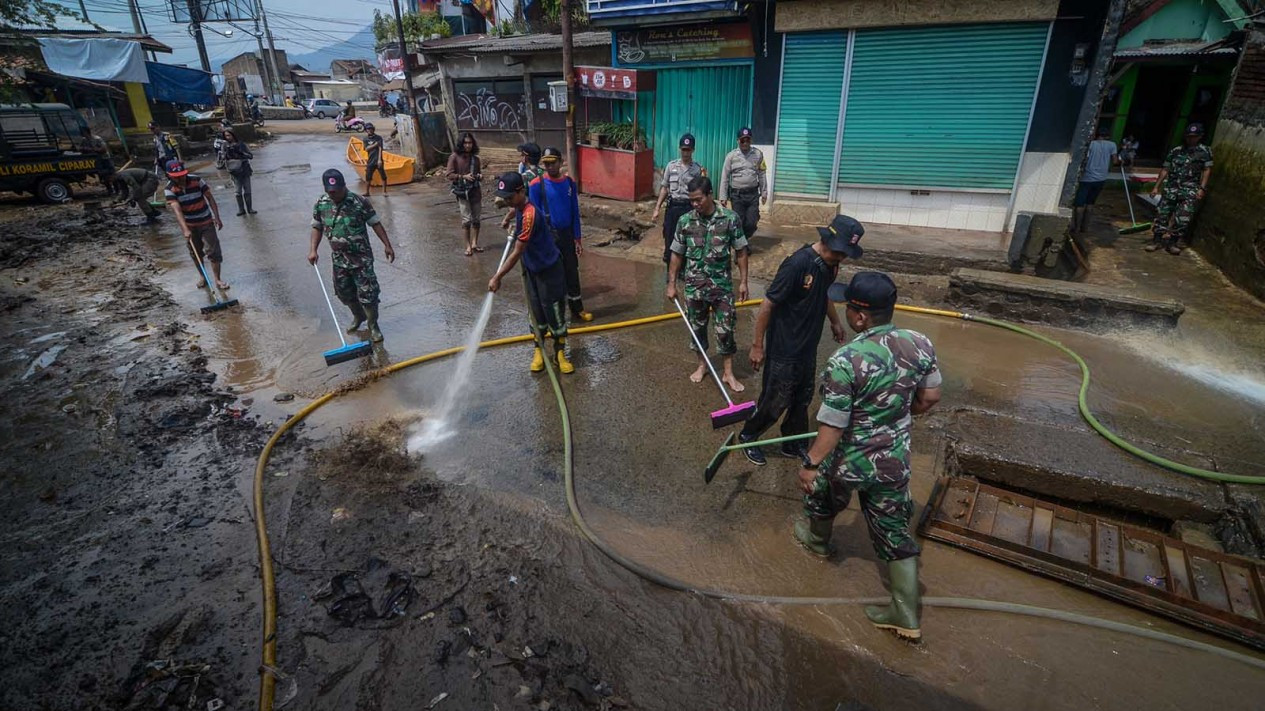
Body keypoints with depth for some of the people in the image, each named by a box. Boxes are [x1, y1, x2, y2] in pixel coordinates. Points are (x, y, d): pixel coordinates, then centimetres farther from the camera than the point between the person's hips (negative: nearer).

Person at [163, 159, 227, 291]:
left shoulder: (196, 180, -15)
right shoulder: (170, 189, -15)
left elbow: (210, 198, -7)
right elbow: (177, 209, -25)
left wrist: (217, 217, -12)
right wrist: (185, 230, -35)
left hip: (206, 222, -1)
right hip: (189, 226, 1)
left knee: (213, 250, -6)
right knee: (195, 252, 14)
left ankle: (217, 279, -1)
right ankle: (201, 276, 33)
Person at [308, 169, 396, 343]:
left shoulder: (359, 202, -14)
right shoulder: (321, 204, -2)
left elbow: (375, 223, -6)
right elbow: (317, 227, 9)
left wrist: (387, 245, -7)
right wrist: (313, 250, -2)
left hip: (361, 257, -4)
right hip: (339, 259, 5)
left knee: (368, 294, -3)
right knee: (345, 293, 17)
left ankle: (373, 326, 14)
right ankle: (358, 316, 42)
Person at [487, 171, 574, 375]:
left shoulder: (529, 215, -30)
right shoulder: (519, 207, -4)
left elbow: (517, 253, -29)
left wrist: (497, 277, -26)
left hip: (548, 269, -8)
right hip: (531, 268, 8)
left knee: (554, 310, 2)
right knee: (536, 310, 14)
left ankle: (560, 352, 17)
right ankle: (539, 350, 26)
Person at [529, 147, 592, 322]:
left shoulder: (569, 182, 2)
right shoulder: (537, 185, -11)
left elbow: (575, 212, 7)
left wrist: (577, 238, 5)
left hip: (566, 234, 4)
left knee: (572, 272, 11)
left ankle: (577, 309, 25)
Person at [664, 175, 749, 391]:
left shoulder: (730, 218, -9)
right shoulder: (685, 220, -5)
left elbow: (741, 252, -2)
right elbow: (677, 254, 3)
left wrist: (743, 281, -3)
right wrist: (671, 284, 2)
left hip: (722, 284, -2)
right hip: (694, 285, 2)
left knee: (725, 329, 2)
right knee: (697, 327, 13)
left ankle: (728, 373, 16)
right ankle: (702, 365, 34)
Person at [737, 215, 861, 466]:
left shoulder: (830, 264, -1)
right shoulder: (797, 263, -25)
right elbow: (768, 304, -21)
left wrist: (835, 322, 27)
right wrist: (757, 345, -17)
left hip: (809, 347, 8)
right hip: (784, 349, -8)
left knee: (803, 398, 19)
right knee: (775, 401, 5)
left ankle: (793, 444, 38)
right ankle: (747, 437, 29)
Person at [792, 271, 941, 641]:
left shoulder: (845, 361, -30)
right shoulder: (920, 344, -11)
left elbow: (832, 427, -24)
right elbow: (930, 397, 3)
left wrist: (810, 465, -11)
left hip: (848, 461, -4)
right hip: (895, 460, 5)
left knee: (821, 497, 29)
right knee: (895, 532, 18)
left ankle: (817, 539, 59)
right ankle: (907, 616, 27)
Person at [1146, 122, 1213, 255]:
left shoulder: (1205, 151, 4)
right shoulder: (1176, 151, 11)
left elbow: (1207, 170, -1)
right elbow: (1165, 169, 13)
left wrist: (1202, 188, -11)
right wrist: (1156, 186, 7)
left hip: (1190, 189, -3)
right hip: (1171, 186, 3)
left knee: (1183, 217, -9)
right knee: (1162, 213, -1)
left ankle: (1173, 241, -1)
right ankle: (1157, 240, 7)